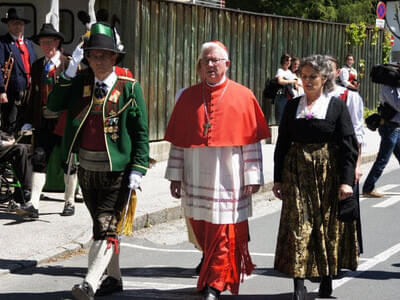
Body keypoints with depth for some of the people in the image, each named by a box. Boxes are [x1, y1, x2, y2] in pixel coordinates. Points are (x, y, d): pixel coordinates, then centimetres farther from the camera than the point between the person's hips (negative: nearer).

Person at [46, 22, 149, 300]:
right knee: (102, 225, 16)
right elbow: (54, 105, -5)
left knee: (106, 228, -13)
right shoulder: (80, 83, 6)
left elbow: (141, 132, -6)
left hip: (117, 170, -5)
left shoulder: (129, 87, -6)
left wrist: (137, 169, -12)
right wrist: (69, 72, -13)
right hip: (87, 168, 5)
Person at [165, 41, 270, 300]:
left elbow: (252, 140, -1)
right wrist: (176, 177, 6)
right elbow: (178, 141, 9)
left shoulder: (243, 96, -1)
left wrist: (252, 178, -5)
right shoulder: (188, 97, 8)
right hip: (196, 179, 3)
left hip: (227, 179, -3)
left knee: (223, 235, -4)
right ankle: (218, 274, 32)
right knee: (202, 231, 11)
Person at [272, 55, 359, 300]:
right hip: (297, 173, 2)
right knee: (298, 225, -6)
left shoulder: (337, 106, 0)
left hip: (328, 173, -2)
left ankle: (327, 277, 21)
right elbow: (282, 144, 12)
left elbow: (348, 146, -4)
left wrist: (346, 180, -11)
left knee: (329, 226, 5)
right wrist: (278, 179, 7)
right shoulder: (292, 107, 8)